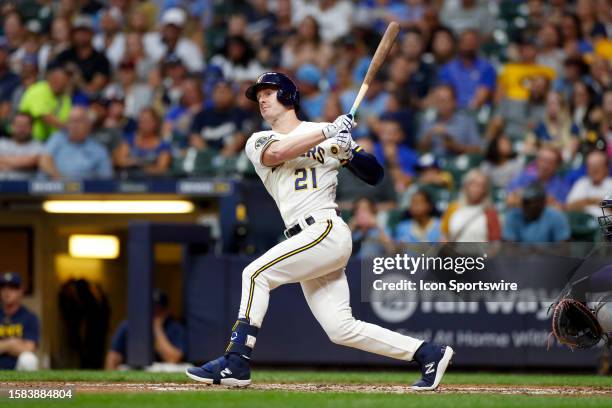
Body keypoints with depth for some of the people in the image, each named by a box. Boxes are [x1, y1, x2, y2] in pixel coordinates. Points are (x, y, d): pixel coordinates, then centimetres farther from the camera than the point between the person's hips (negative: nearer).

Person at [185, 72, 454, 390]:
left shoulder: (332, 133, 6)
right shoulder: (258, 142, 16)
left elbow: (374, 175, 5)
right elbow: (277, 153, -9)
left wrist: (349, 153, -14)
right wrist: (327, 133, -13)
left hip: (327, 231, -6)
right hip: (306, 243, 6)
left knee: (256, 273, -19)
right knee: (341, 329, 1)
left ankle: (235, 363, -20)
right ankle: (428, 353, 9)